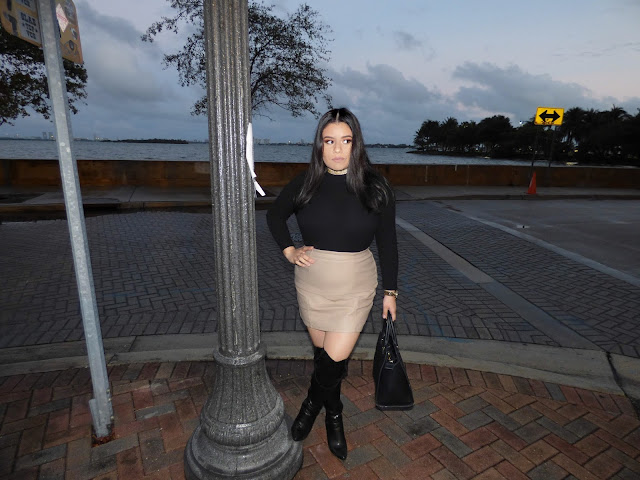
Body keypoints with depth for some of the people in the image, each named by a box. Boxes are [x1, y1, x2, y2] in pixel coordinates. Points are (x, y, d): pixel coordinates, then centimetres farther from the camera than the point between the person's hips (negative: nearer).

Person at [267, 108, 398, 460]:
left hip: (355, 287, -1)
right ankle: (333, 416, 44)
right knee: (324, 352, 16)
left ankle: (313, 403, 34)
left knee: (335, 357, -1)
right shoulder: (305, 184, -5)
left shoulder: (376, 188, -8)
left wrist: (390, 291, 1)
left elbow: (387, 243, -1)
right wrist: (289, 251, -1)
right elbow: (275, 215, 13)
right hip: (311, 284, 2)